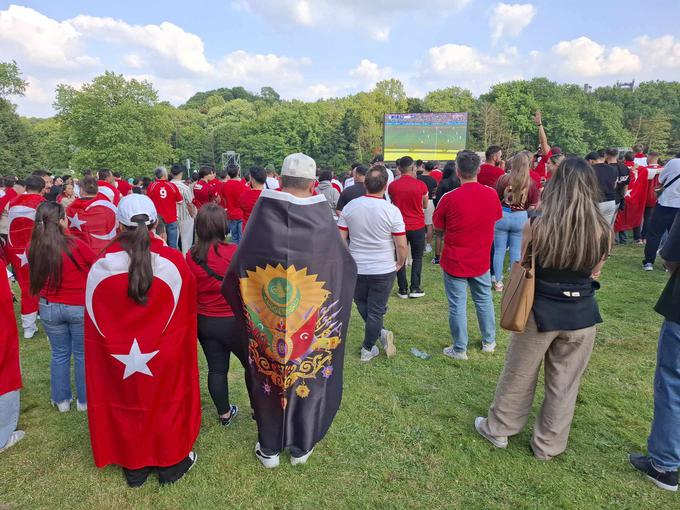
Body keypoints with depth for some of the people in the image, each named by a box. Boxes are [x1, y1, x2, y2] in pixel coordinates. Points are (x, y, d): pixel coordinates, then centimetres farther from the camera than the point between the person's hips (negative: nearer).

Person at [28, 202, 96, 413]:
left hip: (49, 308, 3)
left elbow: (36, 276, 6)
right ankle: (85, 400, 25)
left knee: (59, 354, 19)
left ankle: (61, 400, 31)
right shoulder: (75, 245, -21)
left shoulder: (33, 249, -8)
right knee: (83, 354, 13)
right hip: (80, 307, -3)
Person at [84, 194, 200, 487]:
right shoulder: (173, 261, -18)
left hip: (117, 358, 1)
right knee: (165, 402, 18)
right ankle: (171, 464, 37)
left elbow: (93, 322, -2)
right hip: (166, 357, -1)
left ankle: (134, 468, 40)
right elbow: (187, 309, -5)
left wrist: (116, 339, 11)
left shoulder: (101, 267, -14)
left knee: (127, 404, 20)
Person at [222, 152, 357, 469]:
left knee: (268, 376, 20)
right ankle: (301, 447, 39)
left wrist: (243, 310, 8)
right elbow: (347, 268, -4)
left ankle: (269, 448, 38)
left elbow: (237, 271, -9)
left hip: (265, 326, 1)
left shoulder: (261, 218, -15)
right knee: (309, 378, 20)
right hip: (312, 328, 0)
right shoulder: (323, 223, -15)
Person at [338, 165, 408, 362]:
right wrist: (400, 263, 6)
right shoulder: (392, 211, -15)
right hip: (384, 270, -2)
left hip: (356, 269, 2)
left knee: (362, 303, 26)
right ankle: (367, 349, 23)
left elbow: (341, 239, -3)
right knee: (376, 310, 12)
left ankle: (380, 333, 17)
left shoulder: (350, 207, -7)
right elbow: (402, 245, -13)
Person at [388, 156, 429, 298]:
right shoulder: (421, 185, -10)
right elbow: (425, 205, 5)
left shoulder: (392, 186, -6)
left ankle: (403, 290, 11)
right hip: (418, 227, -1)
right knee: (417, 258, 12)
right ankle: (415, 288, 8)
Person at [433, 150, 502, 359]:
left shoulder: (449, 198, -19)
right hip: (481, 260, 4)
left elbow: (438, 230, -7)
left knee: (457, 305, 7)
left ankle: (460, 349, 17)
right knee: (484, 300, 20)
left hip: (455, 261, -3)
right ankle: (489, 341, 34)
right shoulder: (492, 195, -8)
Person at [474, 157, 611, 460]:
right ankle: (549, 445, 34)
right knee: (564, 384, 18)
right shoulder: (603, 230, -9)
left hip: (540, 310, -2)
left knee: (518, 376, 17)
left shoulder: (537, 226, -17)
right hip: (582, 314, 3)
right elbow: (594, 274, 4)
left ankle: (498, 429, 35)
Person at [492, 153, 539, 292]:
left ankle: (498, 282, 15)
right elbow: (533, 207, -2)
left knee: (499, 250, 9)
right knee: (516, 251, 11)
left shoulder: (503, 179, -8)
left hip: (501, 216, -1)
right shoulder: (531, 183, -5)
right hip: (520, 218, 1)